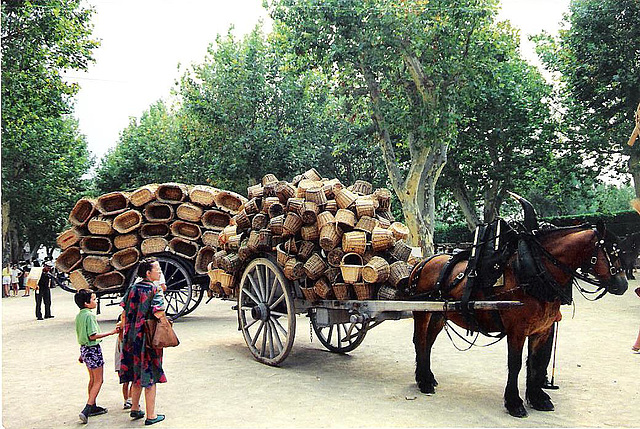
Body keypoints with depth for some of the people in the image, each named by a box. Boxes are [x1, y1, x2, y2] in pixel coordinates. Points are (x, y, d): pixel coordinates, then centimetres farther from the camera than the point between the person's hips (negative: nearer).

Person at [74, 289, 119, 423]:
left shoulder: (79, 315, 9)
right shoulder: (89, 315, -19)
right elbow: (92, 336, -22)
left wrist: (82, 354, 23)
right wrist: (111, 332, -19)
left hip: (84, 348, 9)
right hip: (93, 349, -9)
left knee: (92, 379, 20)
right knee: (98, 381, -3)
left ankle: (92, 407, 28)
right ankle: (86, 410, -10)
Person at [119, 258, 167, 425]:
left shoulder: (132, 289, 5)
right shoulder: (156, 290, -14)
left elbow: (124, 314, 8)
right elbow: (159, 315, -22)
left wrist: (125, 333, 18)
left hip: (132, 338, 6)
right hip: (148, 338, -6)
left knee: (137, 373, 20)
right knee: (150, 376, 3)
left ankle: (135, 409, 33)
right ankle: (151, 415, 11)